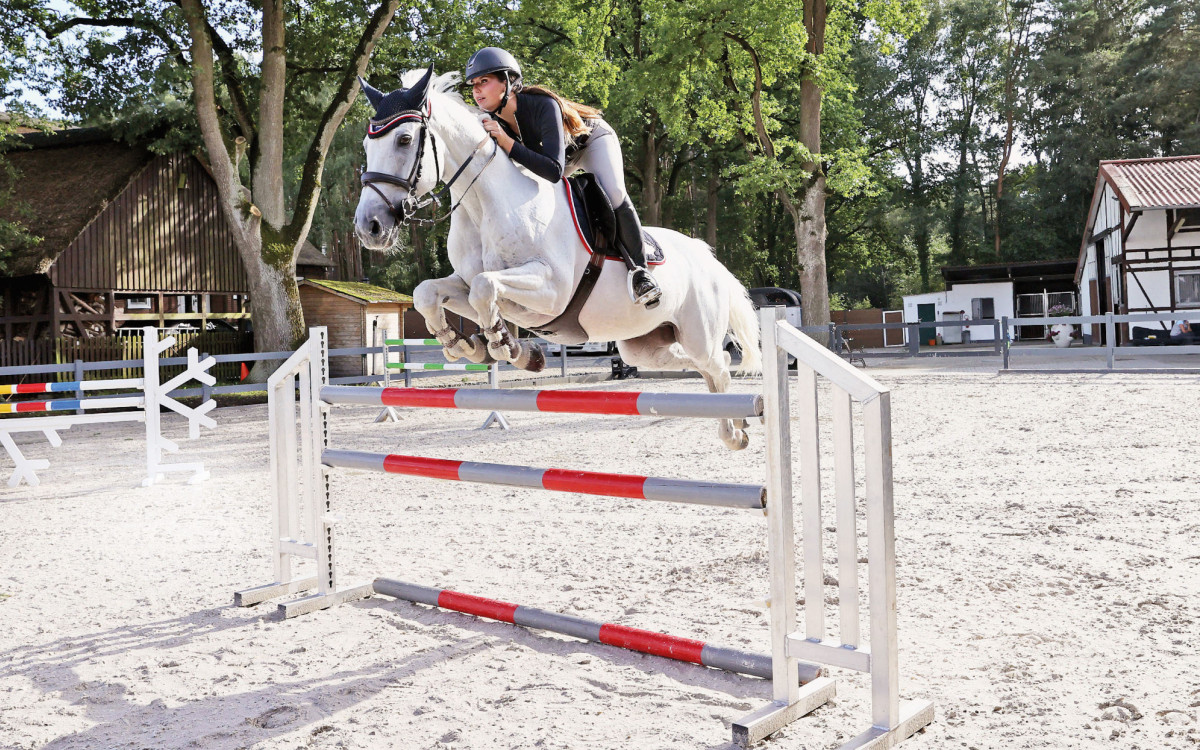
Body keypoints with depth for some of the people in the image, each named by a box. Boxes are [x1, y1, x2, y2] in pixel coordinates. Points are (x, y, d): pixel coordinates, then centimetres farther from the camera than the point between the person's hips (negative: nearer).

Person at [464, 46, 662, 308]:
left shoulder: (543, 106, -42)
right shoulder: (492, 121, -23)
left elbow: (554, 171, -49)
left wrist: (507, 143, -53)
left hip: (592, 140, -7)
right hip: (559, 152, 7)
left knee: (614, 195, -31)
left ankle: (639, 269, -17)